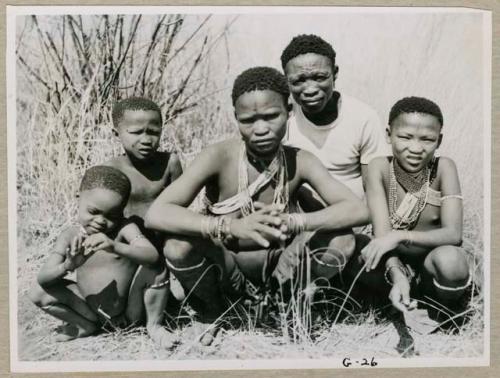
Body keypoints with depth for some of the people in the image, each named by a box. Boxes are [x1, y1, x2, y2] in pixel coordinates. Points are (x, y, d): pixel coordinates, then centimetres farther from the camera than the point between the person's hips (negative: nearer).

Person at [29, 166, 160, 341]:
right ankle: (87, 324, 9)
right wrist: (67, 266, -39)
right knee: (38, 294, -10)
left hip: (128, 312, -2)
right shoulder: (70, 236, -9)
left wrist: (115, 246, -51)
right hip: (94, 310, 3)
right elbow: (42, 278, -16)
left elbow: (153, 256, -34)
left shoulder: (123, 228, -16)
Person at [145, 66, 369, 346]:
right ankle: (213, 313, 1)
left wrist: (294, 222, -39)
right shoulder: (219, 157, -22)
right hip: (225, 266, -2)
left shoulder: (300, 161, -13)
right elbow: (156, 215, -31)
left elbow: (358, 210, -21)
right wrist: (231, 226, -47)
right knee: (177, 247, -31)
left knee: (342, 241, -20)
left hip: (278, 265, 2)